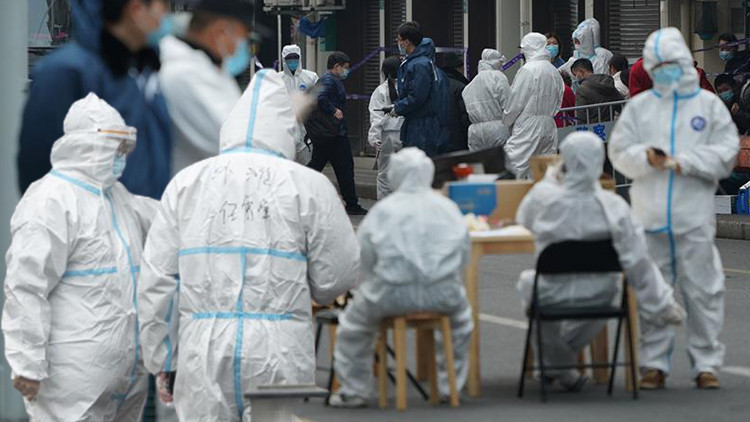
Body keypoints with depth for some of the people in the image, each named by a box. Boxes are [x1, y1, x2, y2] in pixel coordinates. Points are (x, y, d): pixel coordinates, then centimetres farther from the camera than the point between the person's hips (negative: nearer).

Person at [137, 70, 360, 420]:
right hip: (280, 353, -2)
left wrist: (161, 361, 14)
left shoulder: (185, 183, 8)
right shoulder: (308, 185, 0)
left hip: (203, 353, 2)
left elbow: (155, 283, 8)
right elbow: (337, 277, 4)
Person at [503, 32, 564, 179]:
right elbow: (558, 102, 17)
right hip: (549, 127, 7)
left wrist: (506, 123, 4)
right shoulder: (554, 72, 10)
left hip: (528, 127, -7)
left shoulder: (527, 70, -11)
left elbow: (516, 101, -9)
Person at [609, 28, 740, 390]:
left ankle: (706, 364, 6)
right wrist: (646, 158, -14)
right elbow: (619, 152, 6)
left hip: (694, 216, -2)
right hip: (651, 217, 2)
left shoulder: (708, 105, 6)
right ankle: (654, 364, 10)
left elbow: (726, 153, -1)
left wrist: (686, 162, -13)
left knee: (702, 290, -1)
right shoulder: (639, 107, 12)